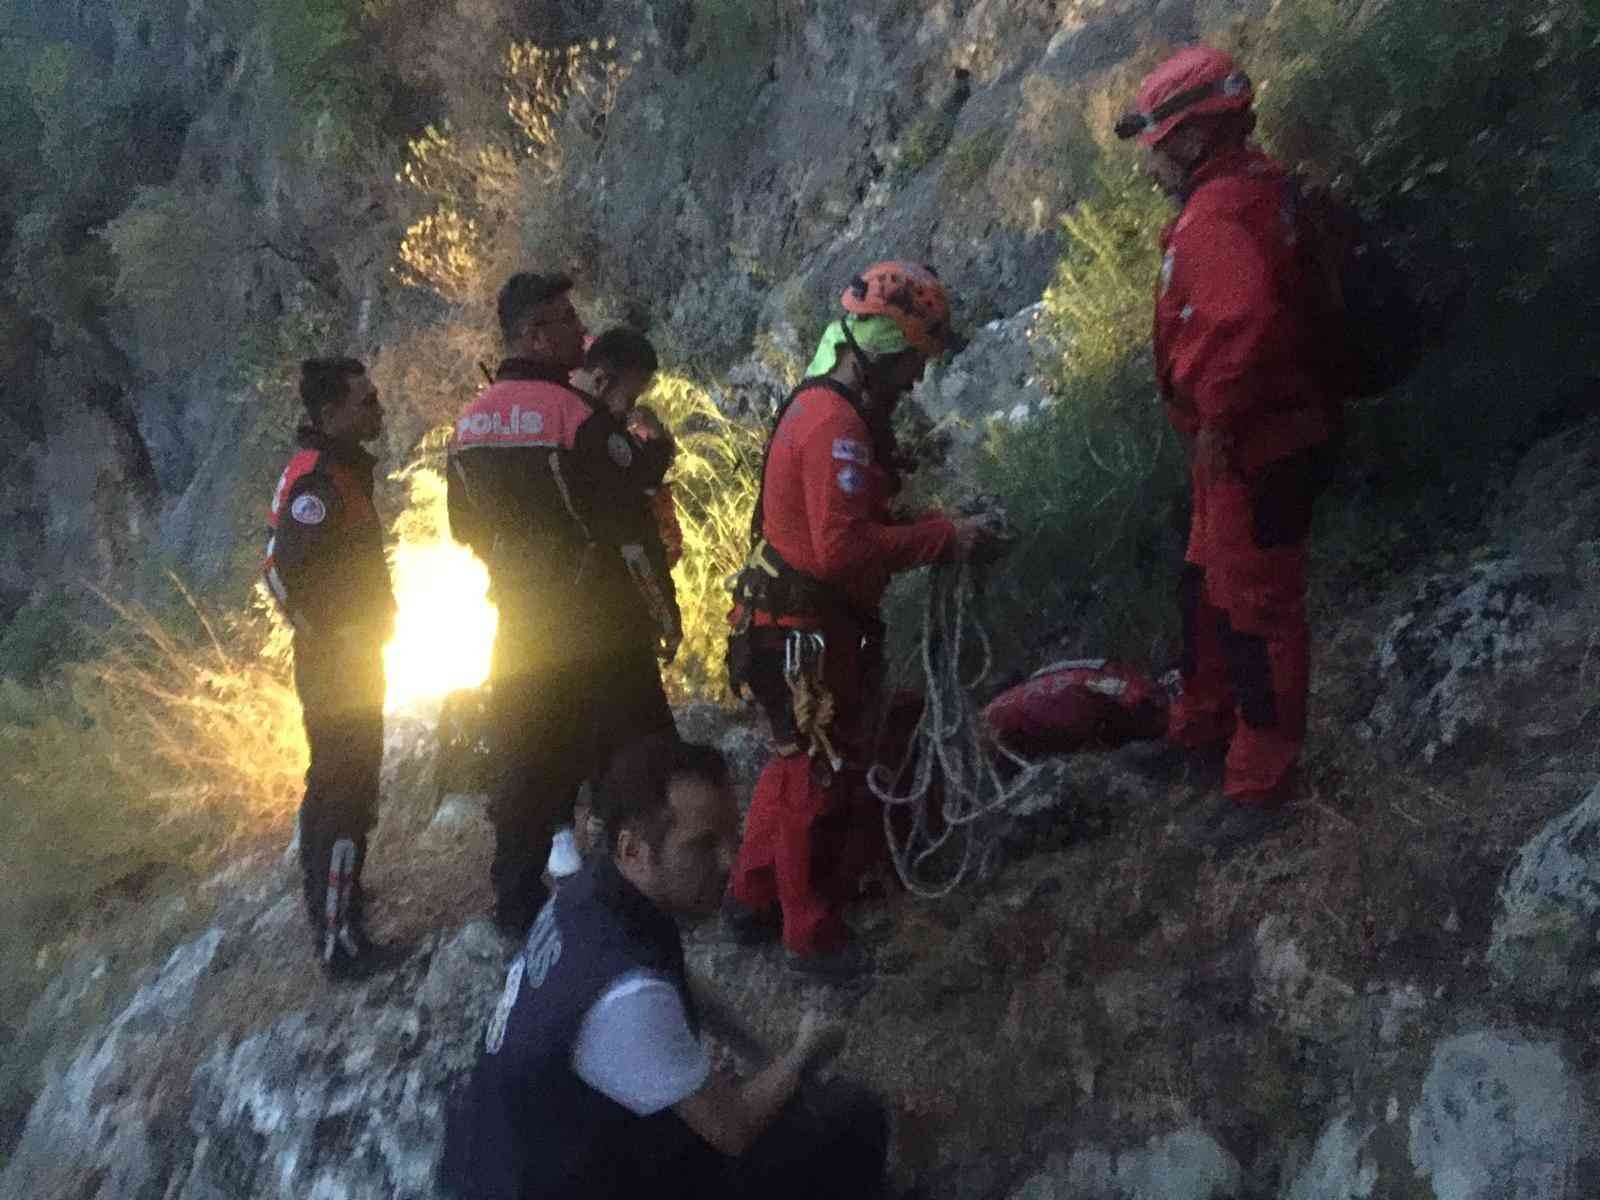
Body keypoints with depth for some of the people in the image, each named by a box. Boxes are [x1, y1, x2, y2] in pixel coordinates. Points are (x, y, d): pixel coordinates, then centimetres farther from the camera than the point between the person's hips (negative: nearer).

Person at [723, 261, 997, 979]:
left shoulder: (821, 406, 12)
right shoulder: (837, 422, -22)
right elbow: (844, 546, -31)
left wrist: (933, 530, 3)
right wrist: (941, 536, -22)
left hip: (795, 625, 10)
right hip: (809, 633, -10)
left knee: (799, 764, 22)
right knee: (823, 779, 2)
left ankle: (753, 901, 35)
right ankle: (815, 937, 15)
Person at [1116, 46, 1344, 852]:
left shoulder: (1218, 214, -20)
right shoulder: (1247, 193, 13)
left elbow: (1246, 322, -35)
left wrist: (1217, 418, -24)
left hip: (1253, 445, -11)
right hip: (1238, 442, 11)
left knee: (1255, 609, -3)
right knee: (1206, 588, 22)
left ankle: (1260, 788, 5)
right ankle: (1205, 725, 39)